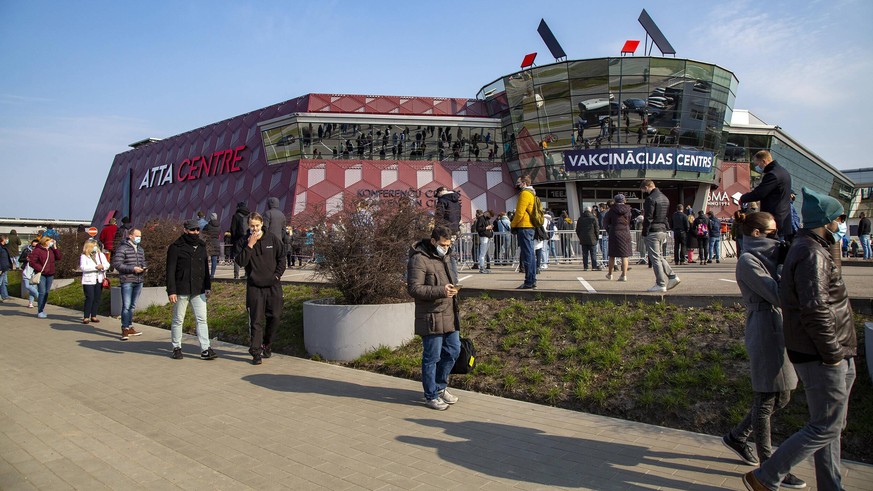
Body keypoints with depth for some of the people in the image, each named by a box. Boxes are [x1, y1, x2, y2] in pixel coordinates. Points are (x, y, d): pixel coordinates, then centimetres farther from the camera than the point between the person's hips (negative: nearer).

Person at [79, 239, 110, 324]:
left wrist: (102, 266, -17)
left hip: (99, 280, 4)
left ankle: (93, 316, 14)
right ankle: (86, 317, -4)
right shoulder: (84, 256, 0)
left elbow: (107, 264, 5)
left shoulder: (101, 255, 13)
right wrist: (96, 267, -20)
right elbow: (83, 267, -14)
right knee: (89, 298, -9)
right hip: (89, 280, -4)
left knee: (97, 298, 5)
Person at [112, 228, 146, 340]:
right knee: (126, 306, -8)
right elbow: (116, 264, -13)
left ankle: (130, 327, 23)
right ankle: (125, 329, -3)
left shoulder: (140, 249, 15)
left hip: (139, 281, 7)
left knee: (133, 306, 14)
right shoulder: (122, 248, -7)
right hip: (127, 281, -7)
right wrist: (132, 269, -19)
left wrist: (145, 268, 1)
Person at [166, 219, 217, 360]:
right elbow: (170, 271, -8)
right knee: (178, 320, 7)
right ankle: (177, 348, 19)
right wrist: (171, 291, -14)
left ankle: (205, 349, -2)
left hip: (198, 291, 4)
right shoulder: (175, 248, -5)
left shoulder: (202, 247, 12)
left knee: (202, 319, -1)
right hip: (181, 290, -4)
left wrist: (208, 287, 12)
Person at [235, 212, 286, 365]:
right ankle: (256, 352, 5)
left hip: (273, 285, 2)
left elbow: (281, 258, 9)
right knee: (256, 320, -1)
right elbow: (241, 262, -11)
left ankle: (266, 344, 26)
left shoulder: (272, 239, 2)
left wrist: (277, 275, -1)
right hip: (254, 287, -1)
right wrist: (250, 245, -18)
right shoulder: (245, 242, 0)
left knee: (275, 316, 4)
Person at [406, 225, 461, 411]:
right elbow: (414, 288, -20)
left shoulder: (446, 256, 14)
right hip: (431, 317, -9)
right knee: (432, 357, 1)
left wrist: (453, 289, 8)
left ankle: (440, 387, 34)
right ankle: (431, 396, 16)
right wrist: (440, 291, -26)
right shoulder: (419, 260, -15)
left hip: (450, 315, 9)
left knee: (453, 351, 15)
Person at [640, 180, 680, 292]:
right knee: (658, 256, 19)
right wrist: (665, 233, 18)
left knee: (655, 258, -3)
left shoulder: (650, 199, -13)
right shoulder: (665, 198, 16)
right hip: (663, 231, 9)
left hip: (653, 232, -9)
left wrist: (644, 234, -12)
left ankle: (661, 284, -2)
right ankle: (672, 276, 10)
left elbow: (648, 218, -16)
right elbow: (666, 216, 17)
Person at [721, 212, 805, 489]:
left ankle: (736, 437, 30)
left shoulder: (768, 256, 18)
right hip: (765, 333, -9)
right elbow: (778, 295, -19)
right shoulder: (748, 261, -11)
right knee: (766, 400, 1)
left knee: (781, 397, 16)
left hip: (780, 331, 9)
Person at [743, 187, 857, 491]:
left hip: (825, 356, 10)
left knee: (828, 425, 17)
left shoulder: (805, 248, 15)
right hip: (822, 358, -10)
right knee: (826, 427, -3)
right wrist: (833, 353, -19)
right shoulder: (812, 255, -19)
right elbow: (816, 309, -28)